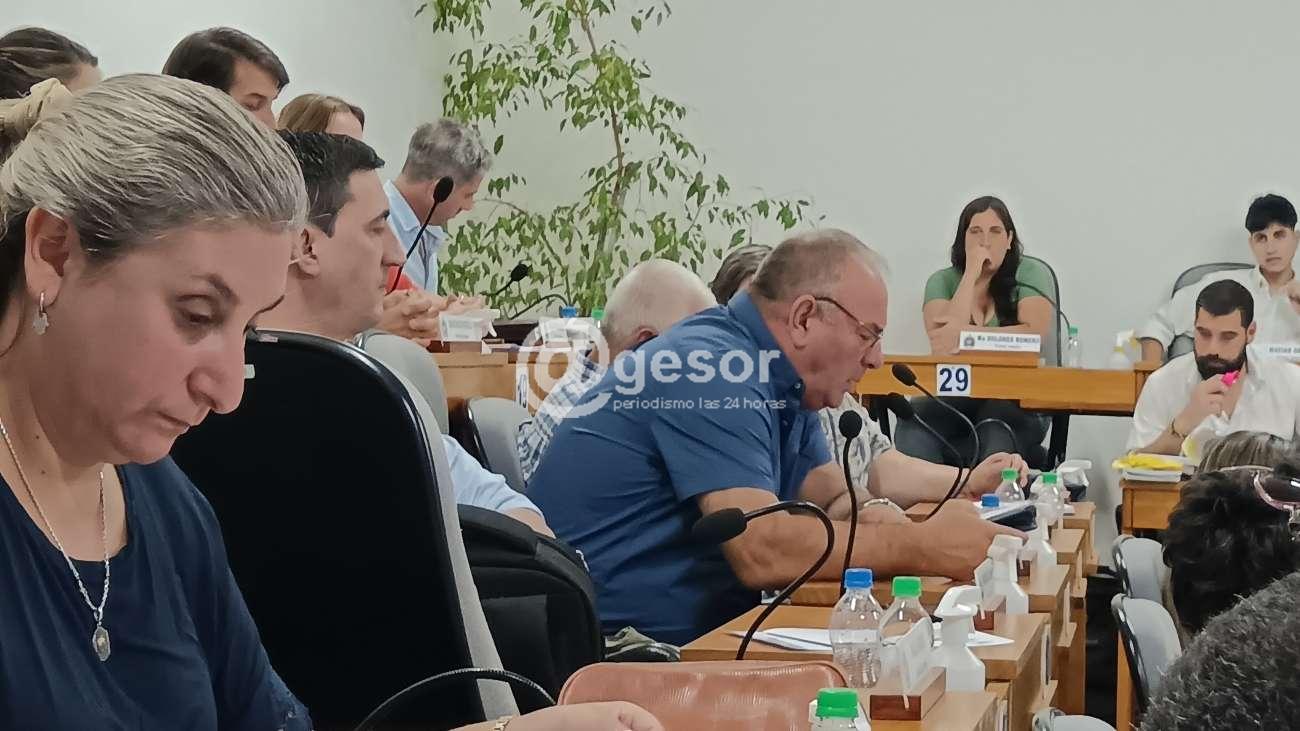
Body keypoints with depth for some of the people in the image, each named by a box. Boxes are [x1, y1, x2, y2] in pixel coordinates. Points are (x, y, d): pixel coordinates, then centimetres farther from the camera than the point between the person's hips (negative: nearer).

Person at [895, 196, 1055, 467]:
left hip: (1019, 402, -2)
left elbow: (1036, 333, -14)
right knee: (914, 423, -30)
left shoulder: (1030, 274, 4)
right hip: (955, 398, 2)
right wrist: (972, 273, -7)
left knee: (995, 432, -38)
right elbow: (941, 341, -10)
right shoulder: (943, 281, 9)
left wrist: (965, 333, -15)